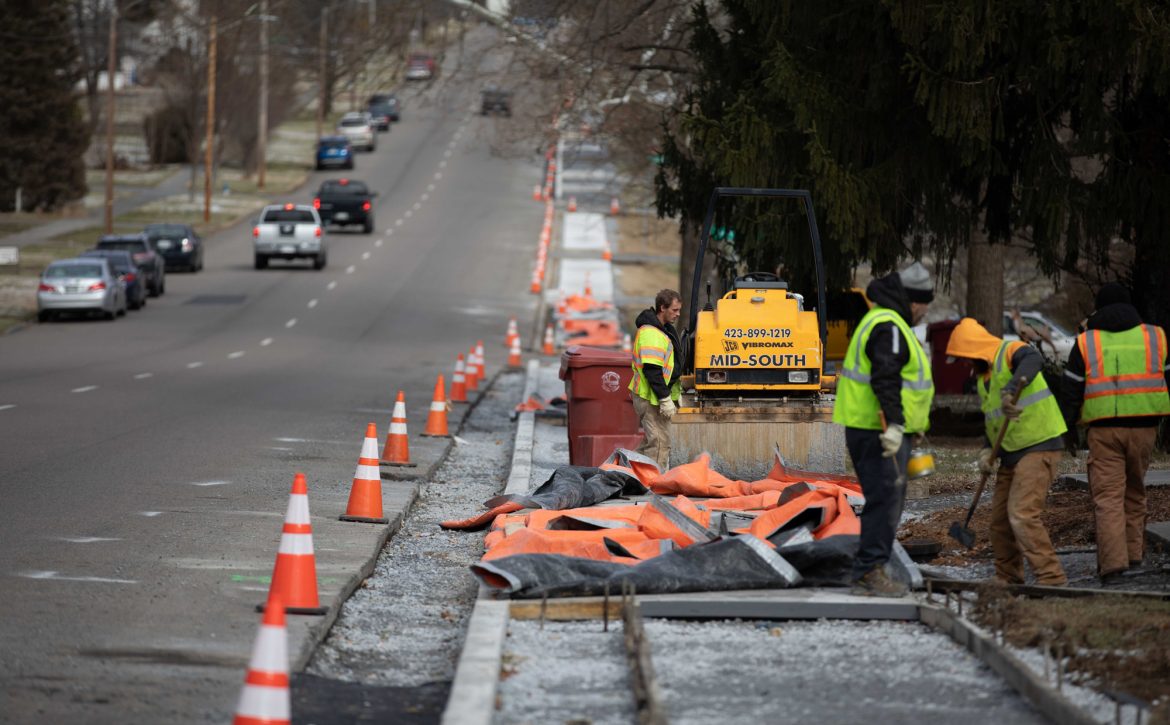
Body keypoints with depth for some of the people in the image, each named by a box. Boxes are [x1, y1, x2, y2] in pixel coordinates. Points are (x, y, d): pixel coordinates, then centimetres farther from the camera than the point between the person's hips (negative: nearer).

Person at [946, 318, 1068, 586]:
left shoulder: (1011, 353, -11)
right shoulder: (983, 378, 18)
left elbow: (1033, 360, -37)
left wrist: (1011, 389, -52)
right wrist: (987, 450, 4)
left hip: (1038, 447, -10)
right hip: (1012, 454, 10)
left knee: (1022, 515, -18)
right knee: (1000, 518, 13)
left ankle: (1052, 578, -17)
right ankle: (1007, 579, 25)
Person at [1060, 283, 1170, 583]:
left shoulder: (1085, 342, 4)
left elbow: (1070, 391, 3)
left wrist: (1069, 429, 11)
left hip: (1103, 429, -2)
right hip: (1143, 426, 2)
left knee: (1107, 495, -3)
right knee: (1134, 491, 19)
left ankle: (1112, 561, -14)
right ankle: (1133, 551, 19)